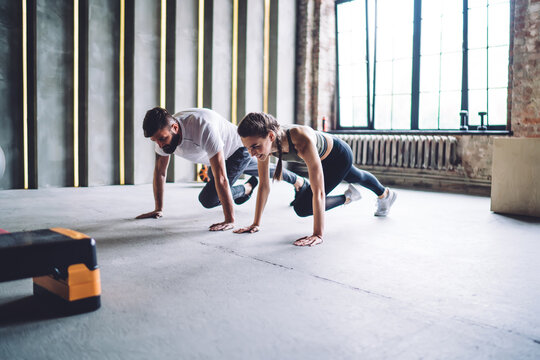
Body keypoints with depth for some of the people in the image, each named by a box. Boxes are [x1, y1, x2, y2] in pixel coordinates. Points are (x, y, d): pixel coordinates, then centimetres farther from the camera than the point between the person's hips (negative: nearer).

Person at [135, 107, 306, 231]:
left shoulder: (203, 127, -47)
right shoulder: (163, 132, -24)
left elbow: (221, 178, -48)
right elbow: (160, 171, -9)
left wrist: (229, 220, -47)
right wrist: (158, 209, -7)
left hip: (238, 150, -8)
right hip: (221, 155, 8)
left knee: (209, 199, -16)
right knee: (260, 171, 32)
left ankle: (247, 188, 12)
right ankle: (297, 179, 59)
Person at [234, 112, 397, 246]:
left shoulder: (302, 141, -48)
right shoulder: (264, 143, -30)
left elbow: (318, 192, -45)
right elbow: (264, 185, -18)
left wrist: (318, 235, -44)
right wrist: (256, 223, -16)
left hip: (339, 155, -6)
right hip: (322, 159, 6)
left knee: (302, 207, -11)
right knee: (355, 177, 34)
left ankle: (348, 196, 12)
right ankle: (385, 193, 65)